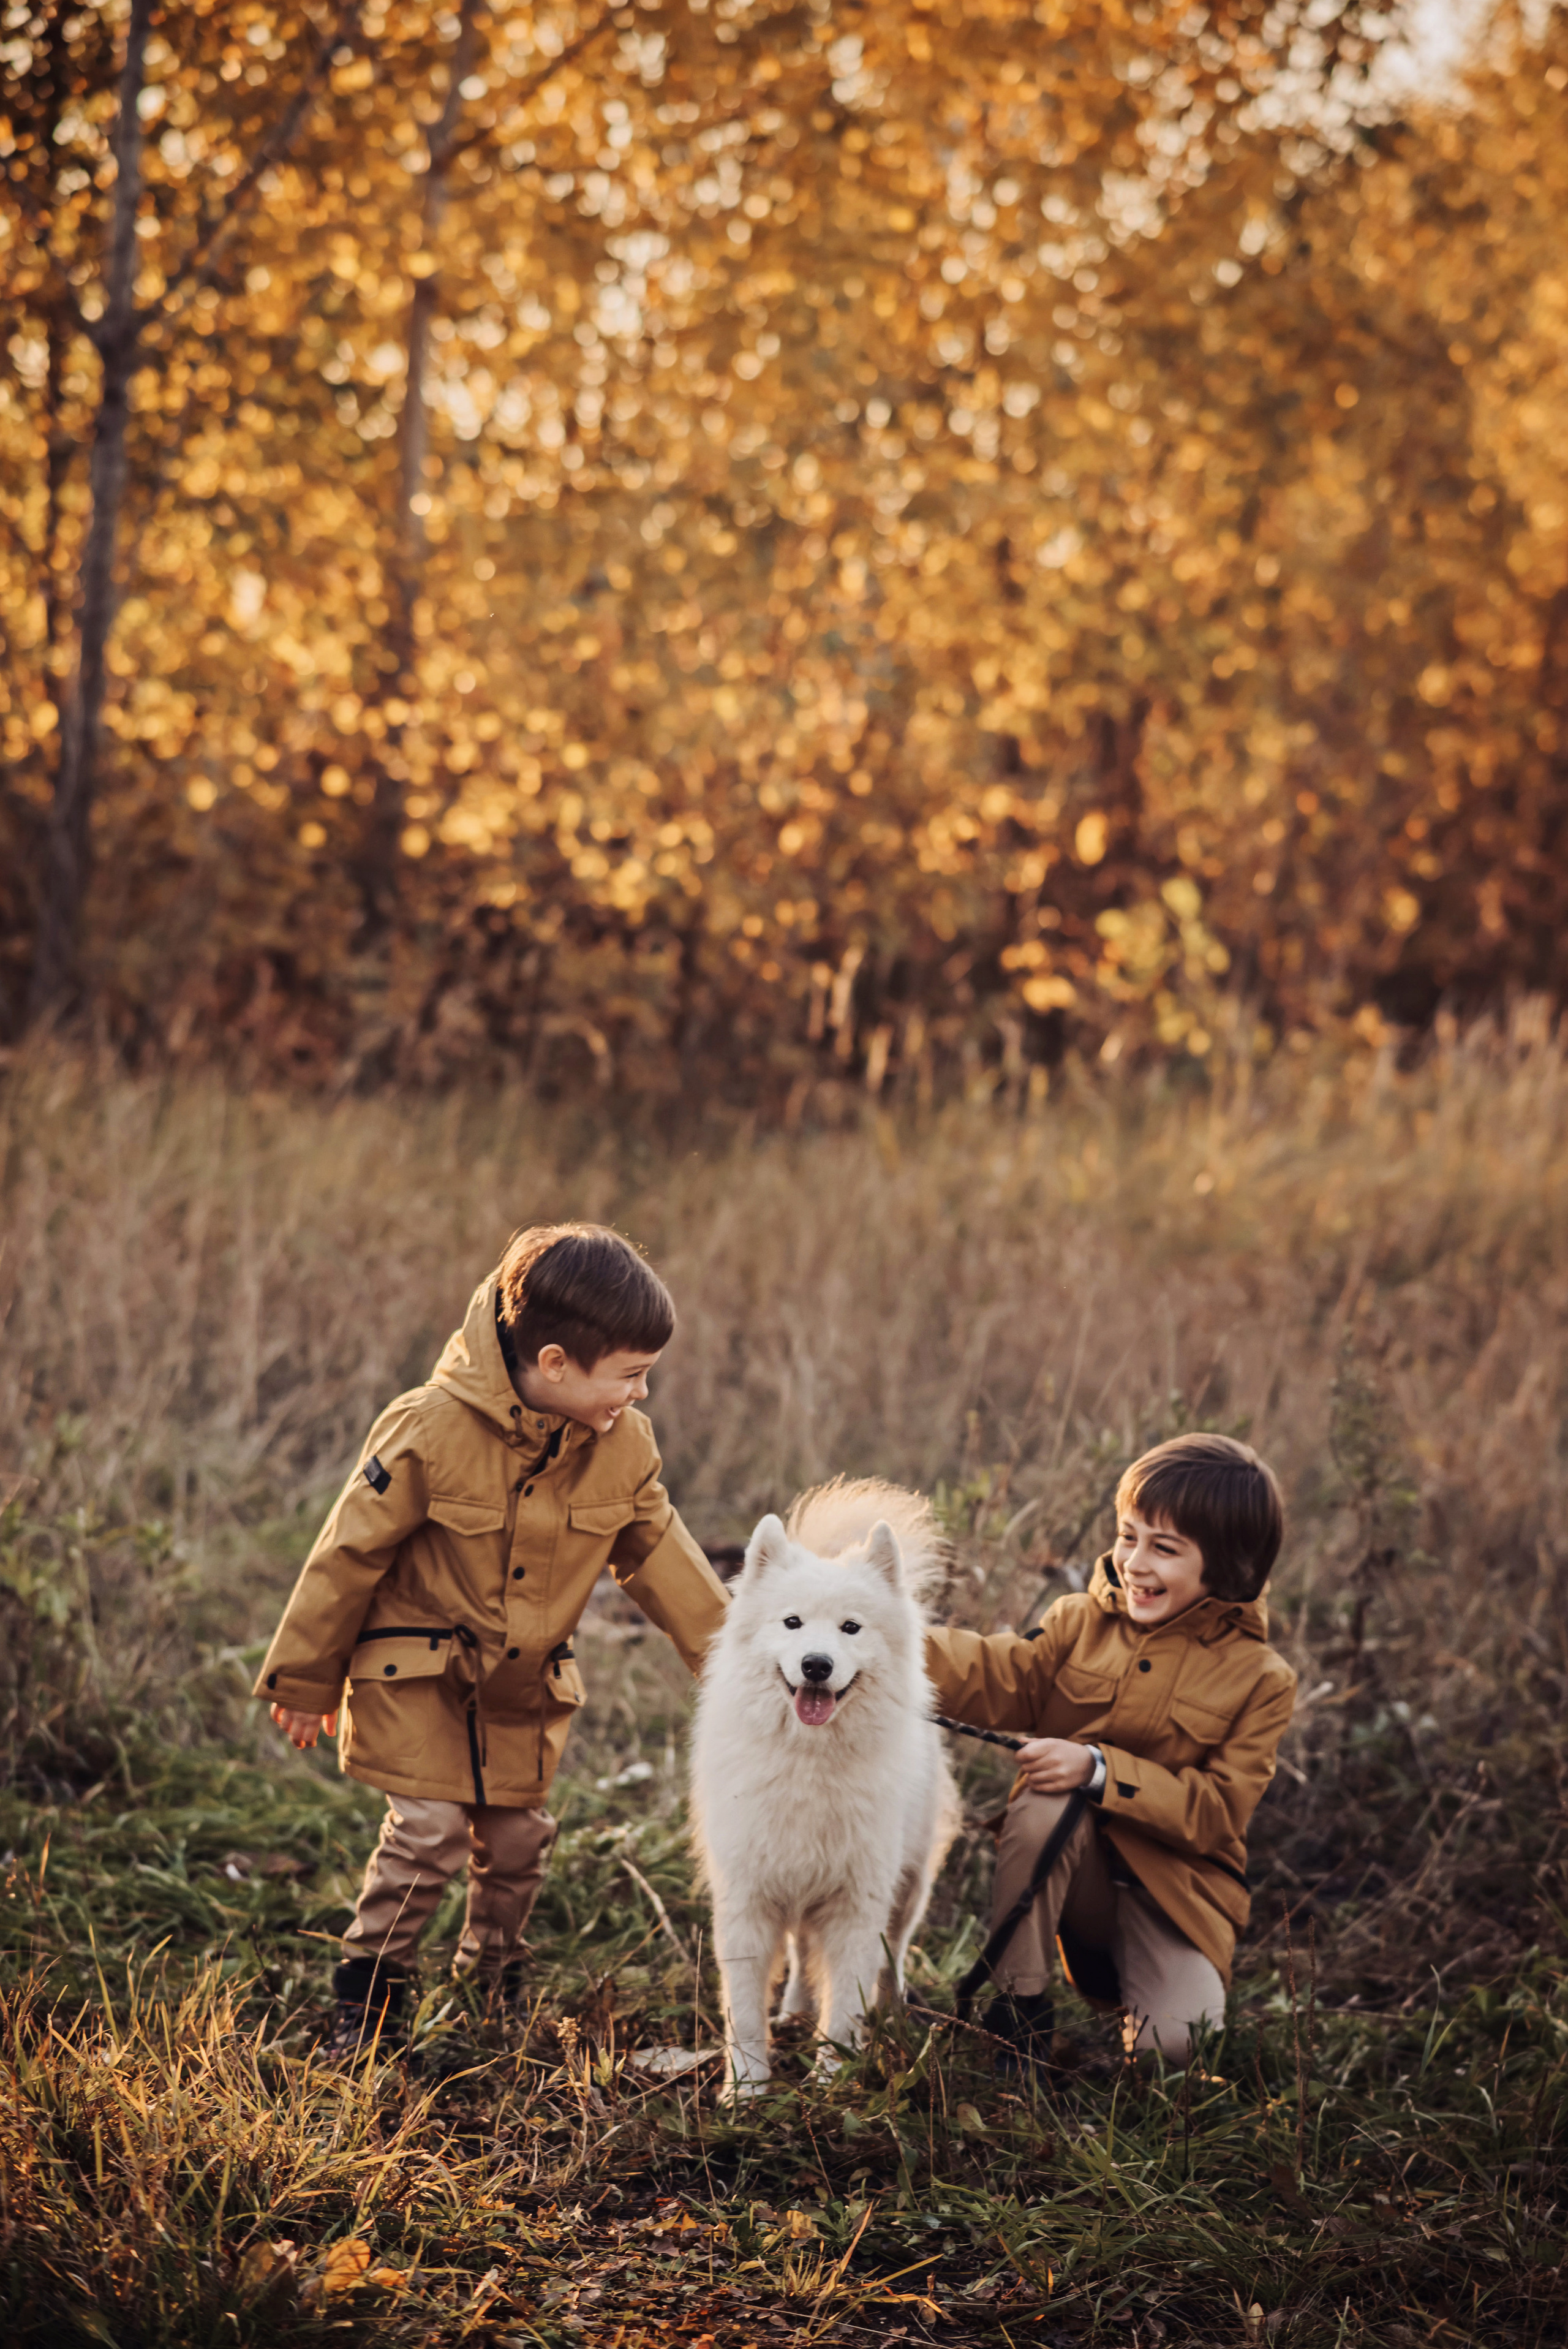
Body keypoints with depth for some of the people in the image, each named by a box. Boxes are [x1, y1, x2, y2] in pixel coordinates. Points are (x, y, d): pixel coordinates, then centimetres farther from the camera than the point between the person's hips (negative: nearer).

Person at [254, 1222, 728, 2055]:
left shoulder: (625, 1446, -9)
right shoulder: (434, 1427, -25)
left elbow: (656, 1555, 7)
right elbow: (351, 1549, -15)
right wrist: (306, 1680, -7)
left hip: (526, 1683, 5)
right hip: (419, 1669, -5)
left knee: (518, 1838, 10)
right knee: (428, 1832, -12)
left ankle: (491, 1981, 34)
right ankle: (364, 2001, 4)